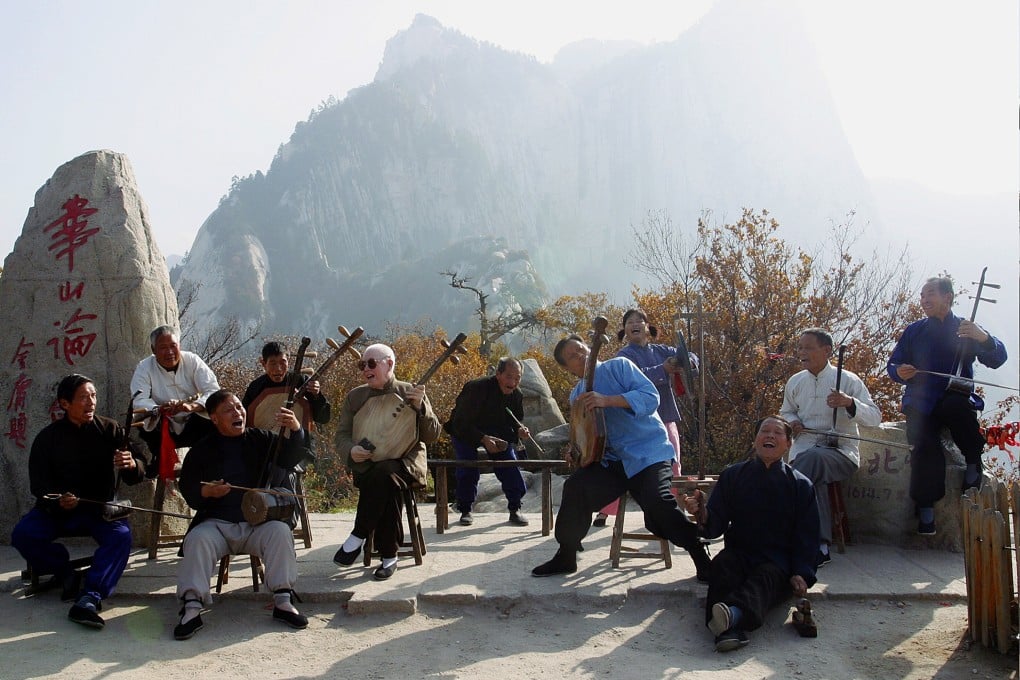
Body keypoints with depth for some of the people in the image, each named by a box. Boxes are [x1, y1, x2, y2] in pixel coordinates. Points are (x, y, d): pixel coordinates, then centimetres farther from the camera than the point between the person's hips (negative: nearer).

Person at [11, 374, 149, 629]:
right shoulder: (48, 437, 1)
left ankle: (89, 598, -41)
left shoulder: (110, 430, -1)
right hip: (57, 508, 2)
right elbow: (38, 483, 0)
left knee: (121, 535, -31)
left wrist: (133, 465, -30)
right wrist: (58, 500, -24)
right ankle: (67, 574, -3)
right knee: (22, 534, -25)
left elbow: (136, 474, -3)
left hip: (101, 508, -1)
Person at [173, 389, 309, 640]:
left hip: (258, 522, 0)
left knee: (280, 531, -27)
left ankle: (283, 602, -23)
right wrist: (205, 492, -17)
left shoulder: (261, 440, 7)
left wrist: (295, 429, -28)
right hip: (217, 523, 0)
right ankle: (192, 608, -27)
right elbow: (187, 490, 7)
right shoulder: (201, 450, 7)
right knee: (197, 539, -28)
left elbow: (290, 458, -8)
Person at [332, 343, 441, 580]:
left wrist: (419, 407, -18)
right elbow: (342, 434, 8)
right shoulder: (355, 396, 10)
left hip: (406, 462, -2)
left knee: (385, 472, -37)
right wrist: (351, 451, -16)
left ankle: (358, 536, -23)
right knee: (387, 485, -34)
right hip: (366, 465, 2)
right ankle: (389, 556, -21)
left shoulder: (410, 392, 3)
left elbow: (432, 436, -1)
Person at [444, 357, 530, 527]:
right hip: (465, 432, -4)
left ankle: (515, 509, 3)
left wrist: (519, 431, -24)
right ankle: (465, 511, 0)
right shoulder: (477, 388, -31)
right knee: (467, 468, -18)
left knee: (510, 465, -9)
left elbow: (514, 422, 1)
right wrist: (483, 439, -40)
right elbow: (460, 424, -29)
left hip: (496, 432, 4)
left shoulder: (517, 395, -13)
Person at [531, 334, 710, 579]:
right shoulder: (576, 396, 15)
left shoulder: (618, 366, -2)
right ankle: (566, 556, 2)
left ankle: (702, 558, -10)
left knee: (658, 501, -29)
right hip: (612, 460, 5)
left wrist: (608, 400, -27)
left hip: (648, 452, -5)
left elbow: (651, 396, -15)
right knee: (576, 487, -15)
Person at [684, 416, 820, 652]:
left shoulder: (801, 485, 9)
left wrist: (801, 574, -8)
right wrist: (702, 514, -22)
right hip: (738, 554, 1)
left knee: (765, 578, -34)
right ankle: (730, 630, -55)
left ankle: (734, 612, -65)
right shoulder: (732, 476, 9)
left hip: (778, 562, -1)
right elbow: (716, 526, 3)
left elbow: (806, 536, 8)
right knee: (721, 565, -32)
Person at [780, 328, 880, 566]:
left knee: (813, 457, -40)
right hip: (804, 450, 3)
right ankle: (820, 546, -32)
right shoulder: (794, 382, 13)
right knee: (814, 479, -35)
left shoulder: (848, 380, 0)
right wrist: (792, 421, 5)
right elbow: (786, 411, 30)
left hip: (841, 452, -3)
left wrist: (849, 403, -24)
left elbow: (875, 417, -5)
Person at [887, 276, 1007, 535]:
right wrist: (899, 372, -13)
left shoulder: (966, 329, 10)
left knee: (956, 405, -37)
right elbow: (893, 364, 13)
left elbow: (997, 359, -4)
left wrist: (983, 338, -26)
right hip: (921, 403, 1)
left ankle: (973, 460, -14)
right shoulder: (913, 331, 17)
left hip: (955, 399, -1)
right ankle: (926, 508, -19)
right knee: (924, 445, -27)